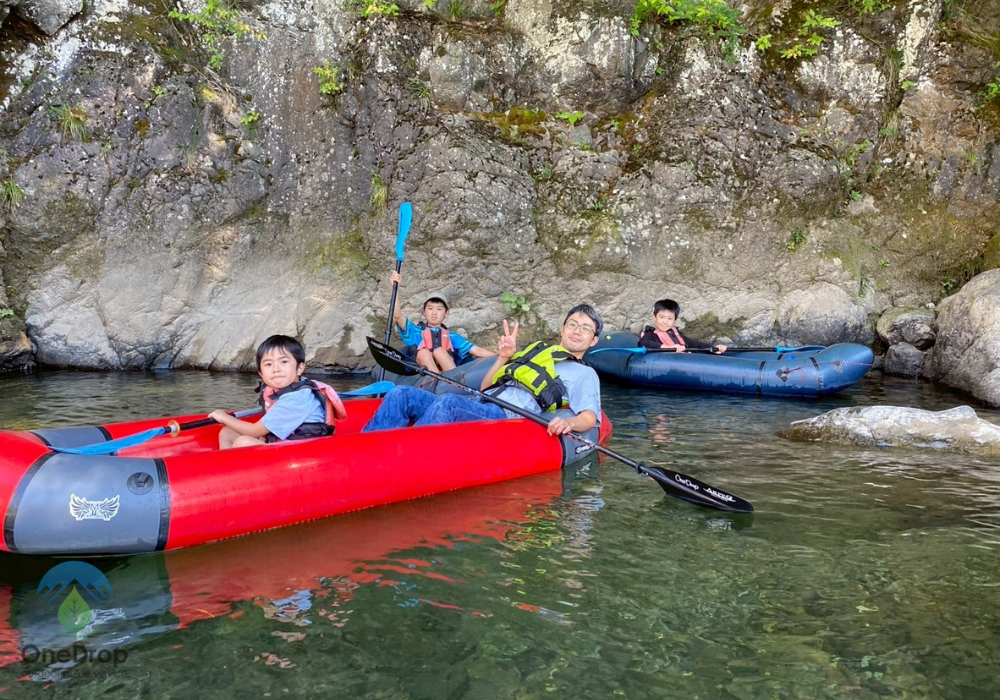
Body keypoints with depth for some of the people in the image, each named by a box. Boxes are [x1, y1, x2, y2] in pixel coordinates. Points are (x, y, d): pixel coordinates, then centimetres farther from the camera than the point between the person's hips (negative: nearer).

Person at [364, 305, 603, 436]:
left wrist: (570, 422, -25)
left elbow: (590, 416, -3)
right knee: (401, 395, -13)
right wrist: (503, 359, 14)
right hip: (476, 405, 7)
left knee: (448, 402, -36)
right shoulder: (534, 350, 35)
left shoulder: (584, 374, 18)